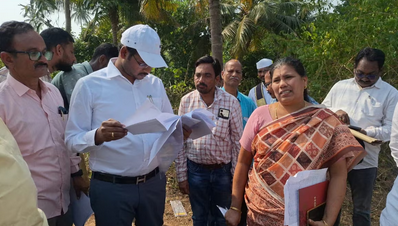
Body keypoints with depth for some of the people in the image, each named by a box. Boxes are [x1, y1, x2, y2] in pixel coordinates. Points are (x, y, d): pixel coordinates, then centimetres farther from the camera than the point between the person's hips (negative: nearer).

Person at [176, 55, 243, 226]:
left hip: (223, 170, -1)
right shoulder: (186, 101, -6)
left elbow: (237, 142, -4)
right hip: (195, 170, 1)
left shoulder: (231, 102, -10)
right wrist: (181, 175, 0)